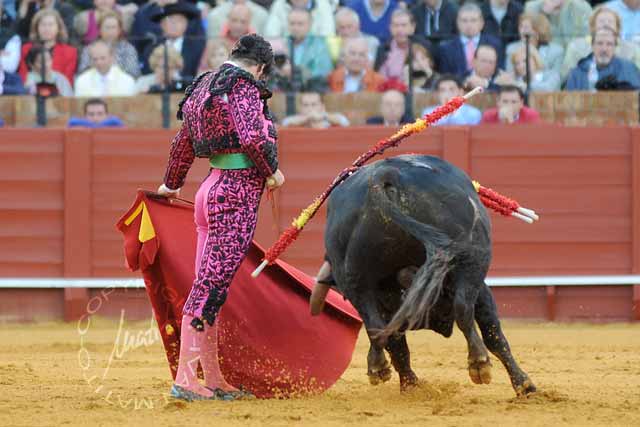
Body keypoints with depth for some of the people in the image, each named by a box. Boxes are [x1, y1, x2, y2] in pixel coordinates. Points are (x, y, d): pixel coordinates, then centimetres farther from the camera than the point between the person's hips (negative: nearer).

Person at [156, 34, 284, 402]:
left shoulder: (204, 87, 18)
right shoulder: (244, 86, -8)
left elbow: (183, 144, 30)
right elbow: (252, 137, -23)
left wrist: (171, 185, 44)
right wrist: (272, 171, -6)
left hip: (212, 189, 9)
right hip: (239, 191, -9)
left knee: (209, 285, 11)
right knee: (213, 285, -11)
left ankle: (213, 379, 15)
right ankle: (185, 380, -14)